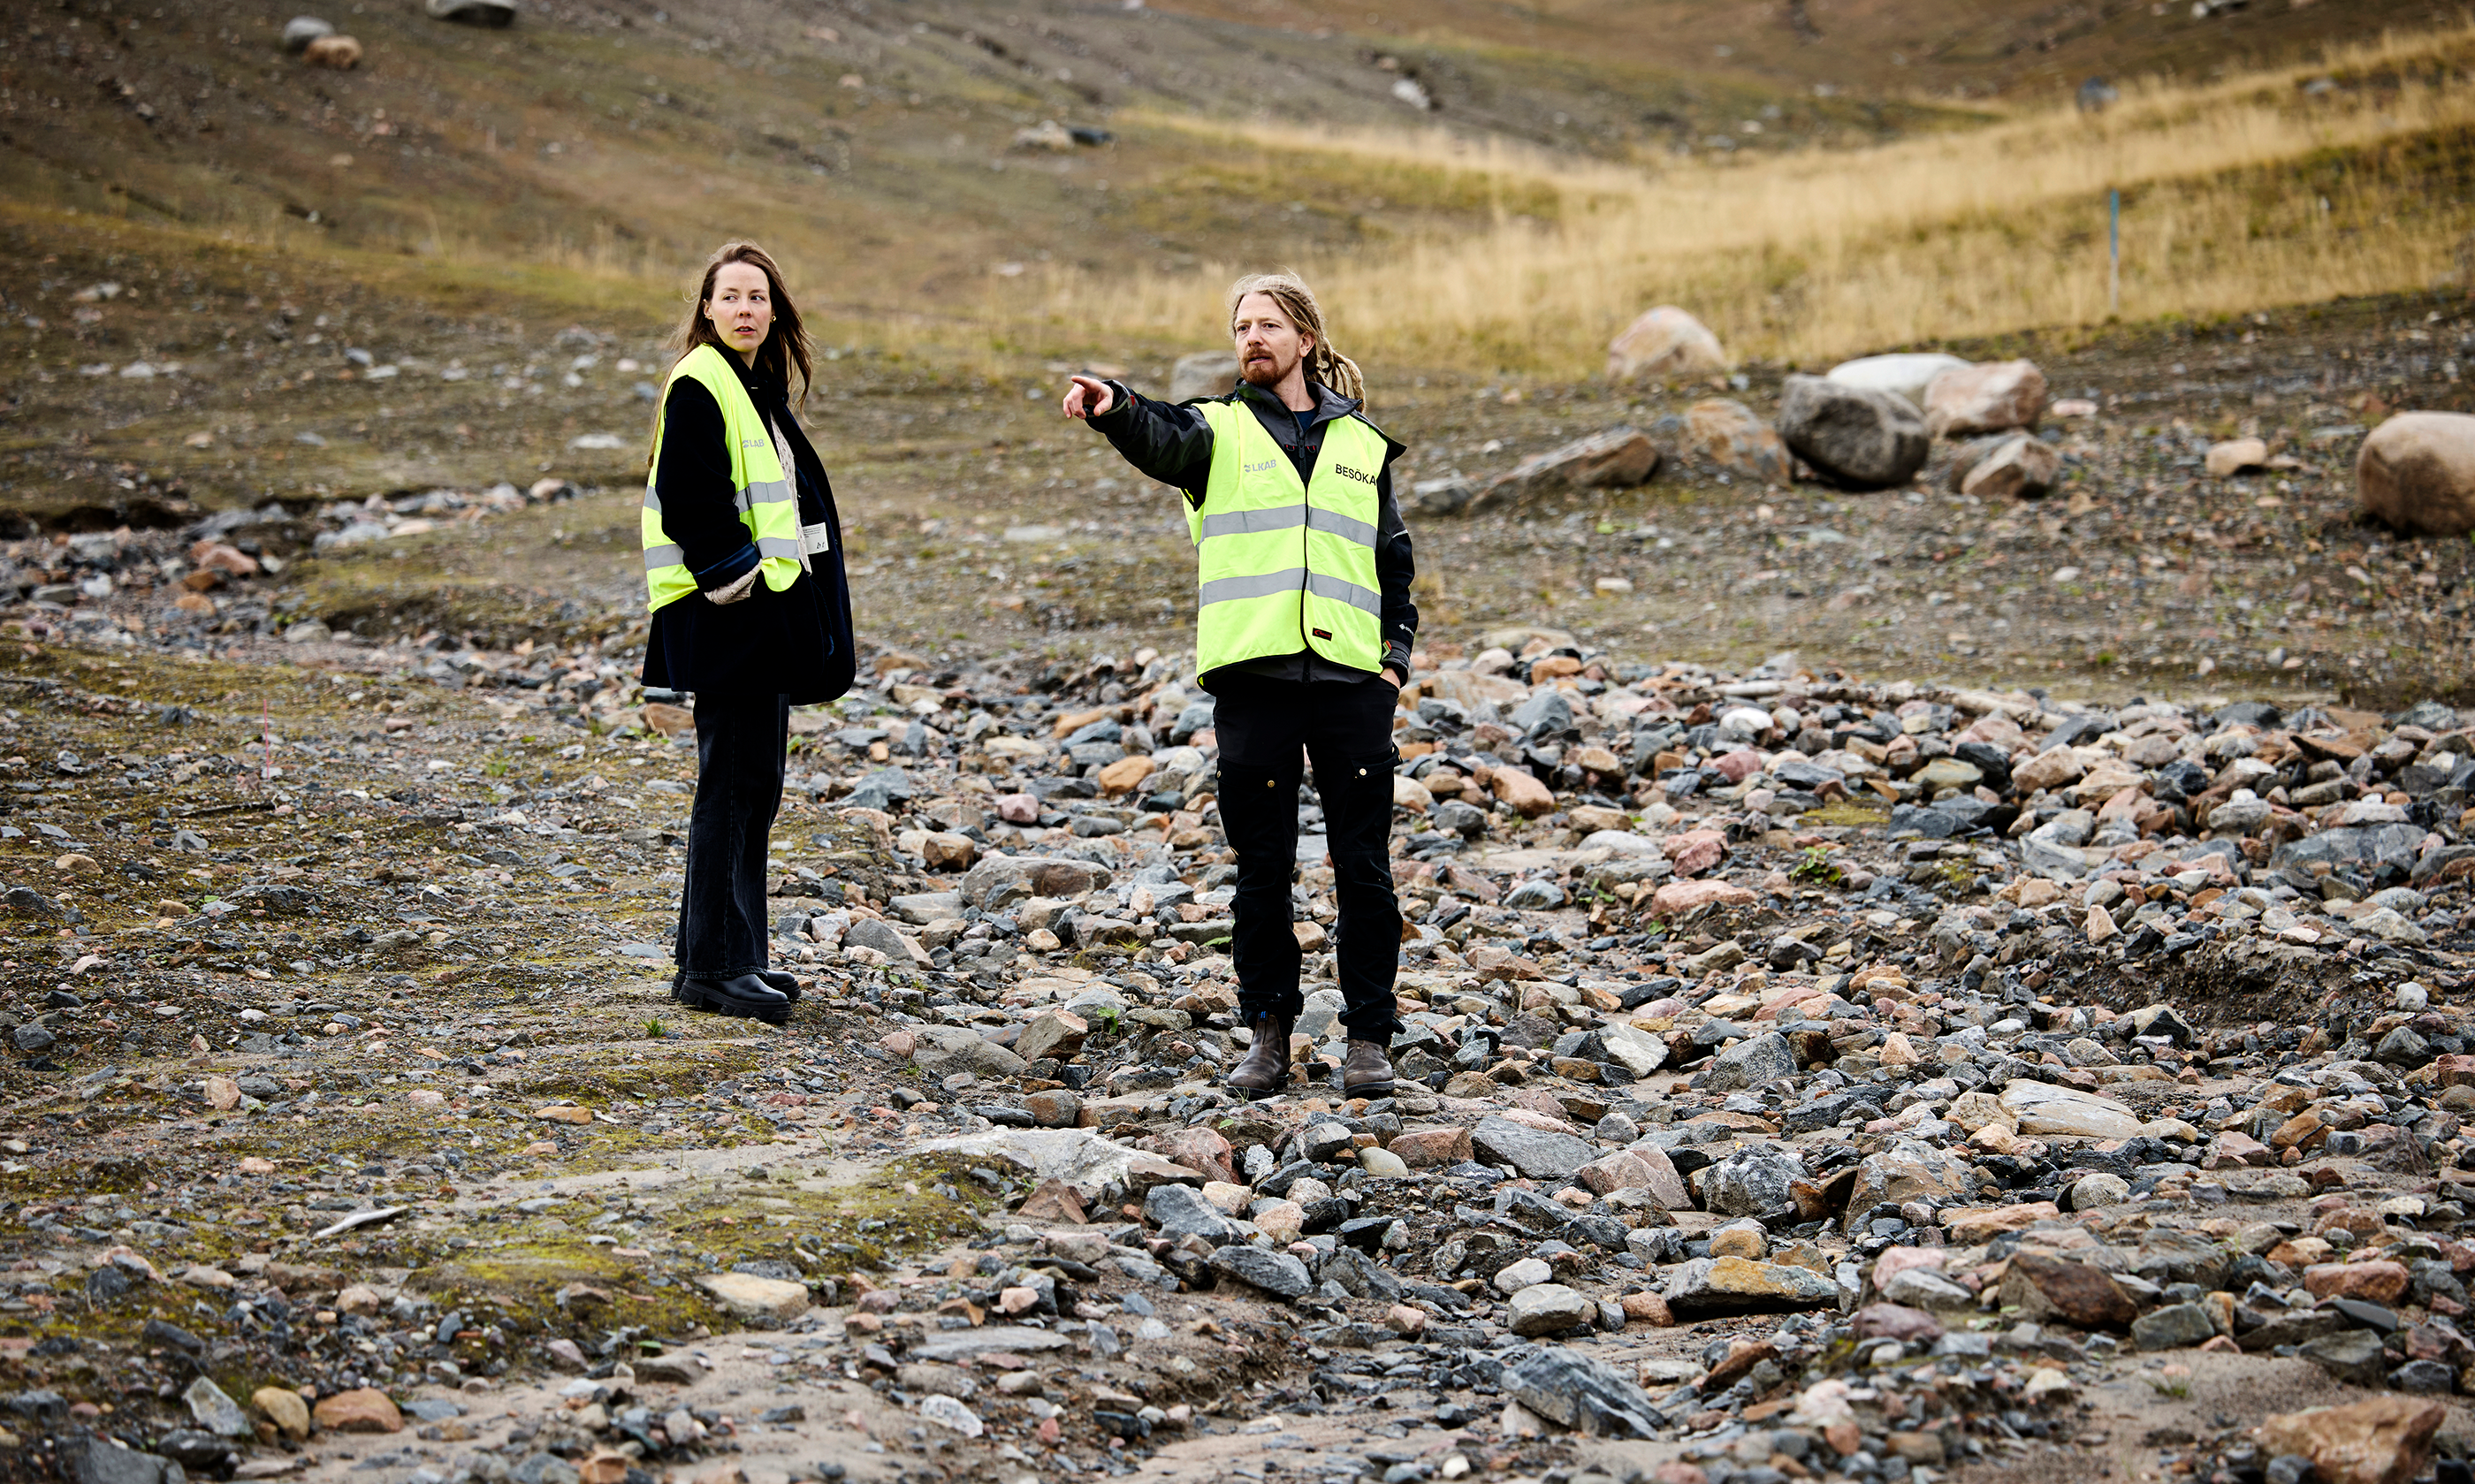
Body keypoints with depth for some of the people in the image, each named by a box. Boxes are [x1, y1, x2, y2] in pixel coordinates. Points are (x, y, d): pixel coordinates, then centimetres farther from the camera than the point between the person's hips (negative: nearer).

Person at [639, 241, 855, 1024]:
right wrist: (741, 580, -17)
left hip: (768, 612, 10)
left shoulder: (759, 389, 17)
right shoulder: (698, 387, -12)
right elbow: (689, 506, -19)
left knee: (752, 786, 13)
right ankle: (712, 967, -5)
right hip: (728, 615, -10)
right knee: (732, 782, -8)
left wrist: (775, 586, 12)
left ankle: (731, 956, 20)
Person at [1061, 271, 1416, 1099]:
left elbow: (1393, 560, 20)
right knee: (1262, 868, 4)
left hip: (1351, 681, 1)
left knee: (1364, 868, 1)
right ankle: (1267, 1031, 14)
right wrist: (1113, 409, -38)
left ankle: (1370, 1035, 8)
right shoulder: (1219, 430, 8)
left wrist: (1396, 653, 6)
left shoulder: (1360, 442, 16)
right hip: (1253, 679, -1)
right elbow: (1160, 441, -15)